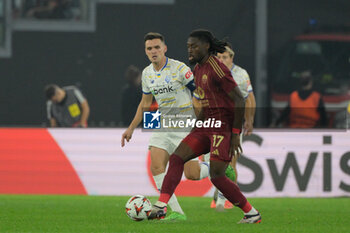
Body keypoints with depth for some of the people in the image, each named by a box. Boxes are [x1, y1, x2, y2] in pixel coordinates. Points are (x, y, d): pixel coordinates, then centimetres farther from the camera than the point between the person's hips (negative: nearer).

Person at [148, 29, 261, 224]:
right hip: (207, 127, 9)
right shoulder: (198, 69, 13)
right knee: (176, 158, -4)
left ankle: (252, 213, 2)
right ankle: (161, 206, -8)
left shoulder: (216, 69, -16)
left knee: (217, 176, -11)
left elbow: (239, 100, -18)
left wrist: (236, 134, -18)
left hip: (224, 127, -9)